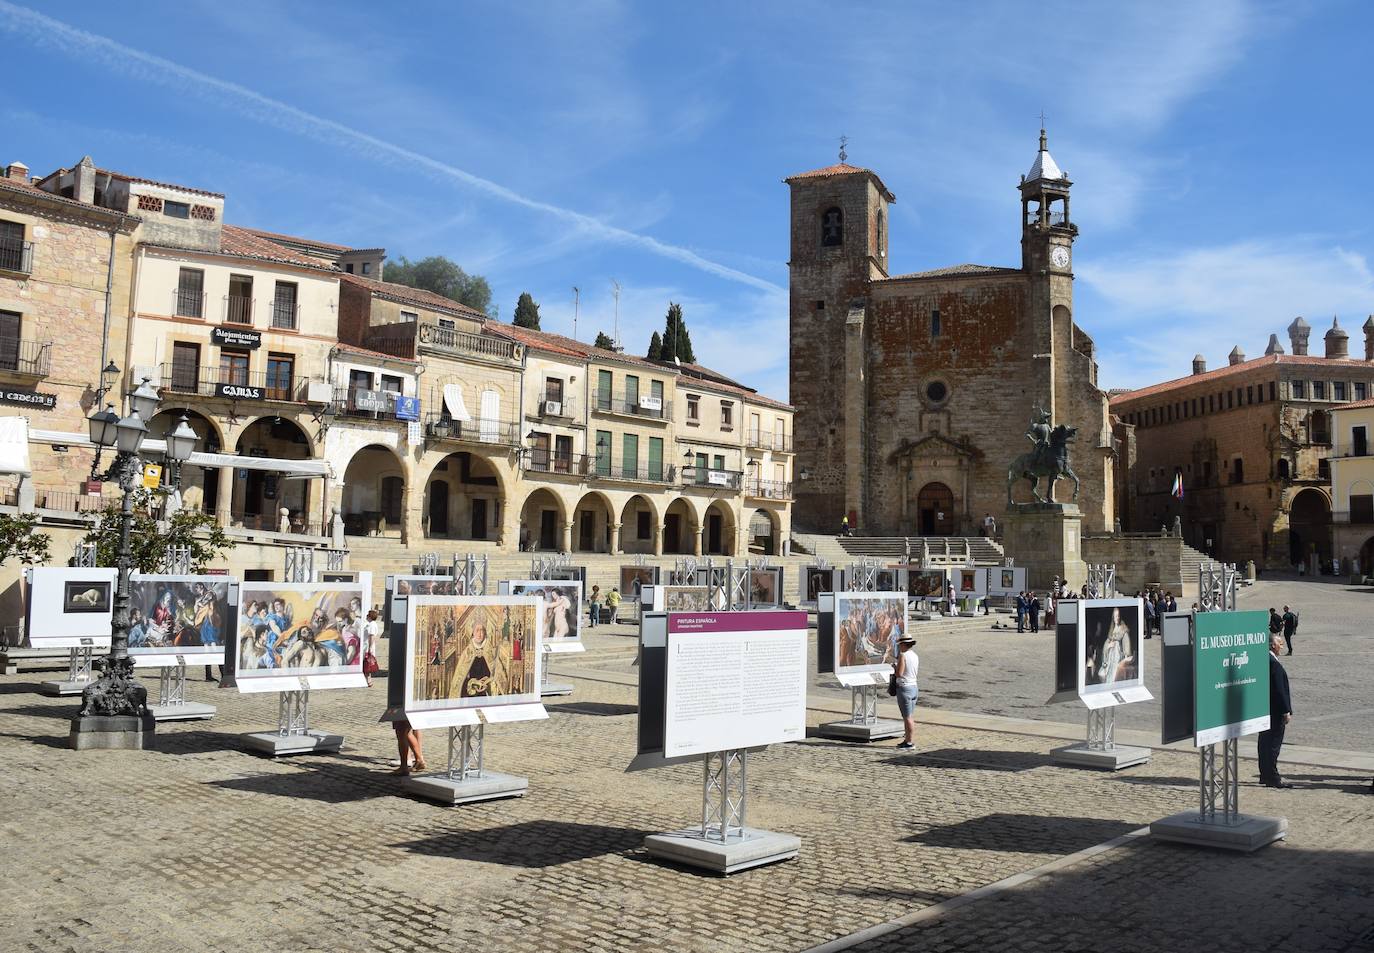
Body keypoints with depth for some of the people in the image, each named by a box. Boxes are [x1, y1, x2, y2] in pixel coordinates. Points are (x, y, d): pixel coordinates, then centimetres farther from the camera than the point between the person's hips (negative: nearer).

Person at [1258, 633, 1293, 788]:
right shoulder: (1273, 663, -20)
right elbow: (1279, 690, -21)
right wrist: (1286, 711, -16)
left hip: (1264, 709, 10)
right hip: (1275, 711, -10)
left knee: (1265, 742, 15)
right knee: (1274, 743, -4)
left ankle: (1265, 774, 23)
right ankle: (1272, 778, 0)